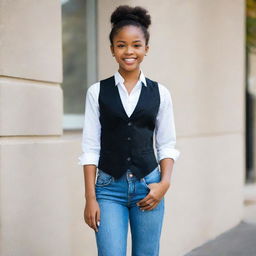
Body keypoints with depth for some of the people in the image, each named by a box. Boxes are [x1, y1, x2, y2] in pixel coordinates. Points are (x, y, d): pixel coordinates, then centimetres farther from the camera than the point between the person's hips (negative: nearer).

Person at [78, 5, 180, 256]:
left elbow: (166, 145, 8)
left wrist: (165, 183, -7)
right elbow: (90, 147, 1)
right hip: (109, 187, -1)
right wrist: (90, 198, -4)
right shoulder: (97, 92, 2)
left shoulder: (160, 93, 5)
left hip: (148, 186, 1)